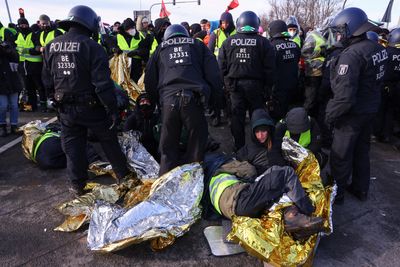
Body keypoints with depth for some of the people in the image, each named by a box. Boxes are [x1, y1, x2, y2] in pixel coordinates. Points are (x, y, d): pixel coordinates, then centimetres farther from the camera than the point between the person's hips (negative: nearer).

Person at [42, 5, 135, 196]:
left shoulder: (51, 46, 5)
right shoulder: (92, 47, -14)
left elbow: (48, 80, 11)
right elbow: (103, 83, -20)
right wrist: (113, 109, -16)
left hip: (65, 107, 5)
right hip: (91, 106, -4)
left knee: (72, 146, 14)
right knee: (109, 141, 12)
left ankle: (77, 185, 24)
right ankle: (124, 175, 25)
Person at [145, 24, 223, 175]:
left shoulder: (161, 48, 24)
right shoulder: (198, 45, 22)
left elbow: (149, 80, 22)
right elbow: (213, 74, 11)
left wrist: (157, 100, 29)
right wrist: (215, 98, 16)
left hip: (168, 99, 2)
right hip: (193, 99, -1)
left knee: (168, 146, 12)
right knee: (196, 143, 11)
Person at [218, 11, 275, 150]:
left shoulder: (228, 42, 1)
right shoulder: (263, 42, -3)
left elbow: (222, 66, 1)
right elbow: (269, 68, -5)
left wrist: (226, 82, 11)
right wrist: (268, 87, 3)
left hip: (234, 85, 1)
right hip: (255, 85, -1)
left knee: (237, 116, 10)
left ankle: (239, 147, 19)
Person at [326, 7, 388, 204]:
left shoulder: (351, 55, -25)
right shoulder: (378, 48, 2)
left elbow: (344, 96, -28)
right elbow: (375, 79, 11)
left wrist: (330, 114, -17)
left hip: (352, 114, -8)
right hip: (371, 109, 9)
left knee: (341, 156, 6)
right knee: (362, 151, 22)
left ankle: (336, 193, 22)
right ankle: (361, 189, 38)